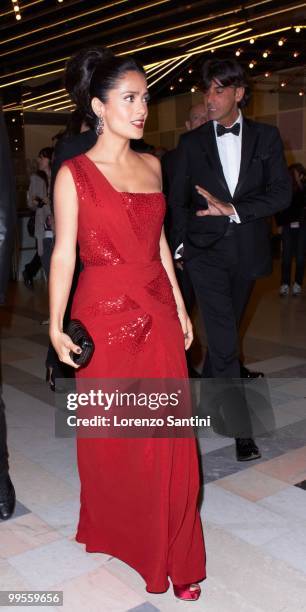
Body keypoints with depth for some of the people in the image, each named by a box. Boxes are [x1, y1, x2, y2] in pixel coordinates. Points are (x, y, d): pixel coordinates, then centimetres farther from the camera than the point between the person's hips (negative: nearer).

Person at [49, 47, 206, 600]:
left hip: (157, 315, 4)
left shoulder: (152, 166, 9)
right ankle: (112, 531, 36)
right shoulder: (73, 174, -5)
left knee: (168, 434, 7)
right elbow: (64, 252, -7)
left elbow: (159, 243, 13)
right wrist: (56, 326, -14)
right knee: (109, 435, 11)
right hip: (104, 316, -4)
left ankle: (174, 554, 24)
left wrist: (180, 307, 13)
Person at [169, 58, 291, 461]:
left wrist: (233, 209, -16)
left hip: (247, 252, 2)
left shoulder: (266, 137, 4)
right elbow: (178, 199, 9)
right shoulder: (191, 142, 4)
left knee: (225, 334, 16)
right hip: (206, 250, -2)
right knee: (225, 342, -9)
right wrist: (181, 243, 1)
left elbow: (282, 193, -5)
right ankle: (242, 428, -2)